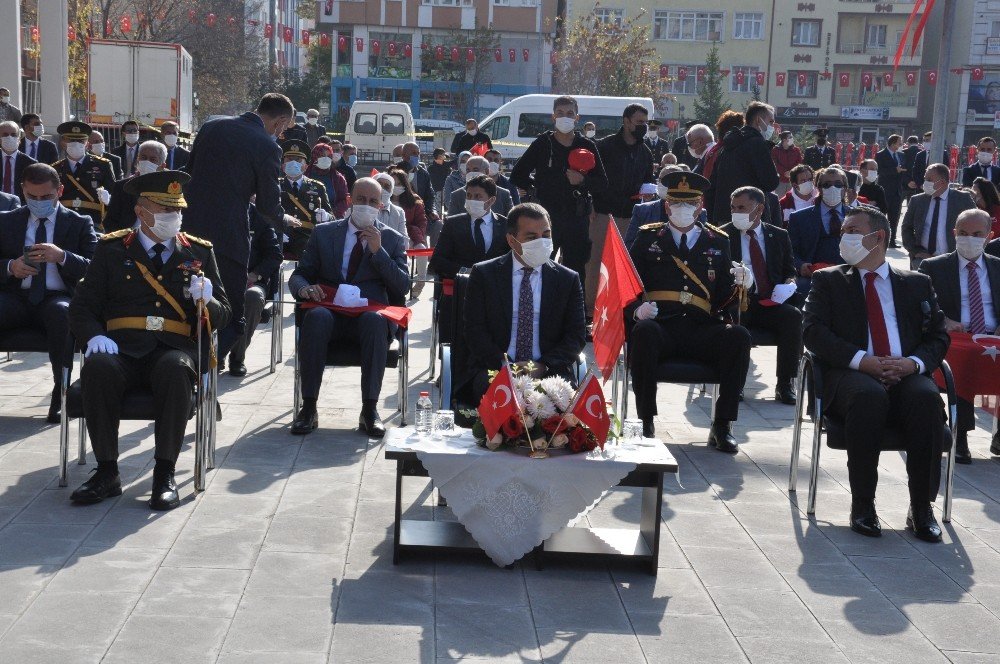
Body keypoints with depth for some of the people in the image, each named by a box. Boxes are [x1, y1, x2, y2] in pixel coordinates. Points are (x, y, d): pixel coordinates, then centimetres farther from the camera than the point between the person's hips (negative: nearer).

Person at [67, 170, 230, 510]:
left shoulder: (199, 252, 17)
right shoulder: (111, 249, 15)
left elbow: (221, 316, 15)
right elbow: (82, 306, 11)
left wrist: (207, 301, -9)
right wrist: (95, 335, -11)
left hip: (174, 349, 0)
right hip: (121, 347, 0)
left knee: (175, 370, -36)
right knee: (97, 367, -34)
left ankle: (165, 474, -27)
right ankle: (107, 473, -22)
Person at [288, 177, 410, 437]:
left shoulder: (392, 239, 15)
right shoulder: (324, 233, 17)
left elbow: (403, 288, 5)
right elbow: (298, 275, 13)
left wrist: (378, 251, -5)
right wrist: (304, 288, -12)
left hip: (370, 315, 0)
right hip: (330, 311, 1)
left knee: (375, 320, -37)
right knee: (316, 316, -35)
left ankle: (370, 409, -32)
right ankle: (308, 407, -30)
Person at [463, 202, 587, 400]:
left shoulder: (568, 280, 10)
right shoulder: (483, 274, 7)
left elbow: (577, 336, 5)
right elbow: (475, 331, 1)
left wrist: (543, 366, -12)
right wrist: (504, 364, -16)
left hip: (549, 372, 1)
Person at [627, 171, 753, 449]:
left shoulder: (717, 242, 19)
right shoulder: (647, 238, 16)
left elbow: (723, 299, 16)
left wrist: (740, 284, -6)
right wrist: (636, 310, -12)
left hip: (701, 330, 2)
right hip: (659, 326, -1)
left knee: (739, 336, -27)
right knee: (644, 331, -36)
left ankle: (722, 425, -20)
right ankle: (646, 423, -27)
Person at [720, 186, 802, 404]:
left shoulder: (779, 236, 17)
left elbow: (789, 270, 23)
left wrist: (790, 281, -1)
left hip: (770, 304, 2)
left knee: (794, 315, -30)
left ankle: (785, 384, -22)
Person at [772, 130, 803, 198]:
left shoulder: (796, 150, 8)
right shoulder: (775, 150, 1)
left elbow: (799, 163, 3)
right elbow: (775, 164, -5)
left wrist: (791, 172, -12)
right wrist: (784, 173, -15)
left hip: (793, 179, 2)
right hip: (780, 180, -2)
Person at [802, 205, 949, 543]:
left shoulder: (917, 284, 22)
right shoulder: (827, 280, 18)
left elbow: (938, 337, 13)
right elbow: (812, 331, 2)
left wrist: (913, 362, -11)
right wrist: (862, 360, -13)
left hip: (906, 375, 1)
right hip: (852, 375, -1)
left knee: (927, 398, -34)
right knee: (869, 396, -37)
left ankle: (921, 507, -22)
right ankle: (862, 505, -25)